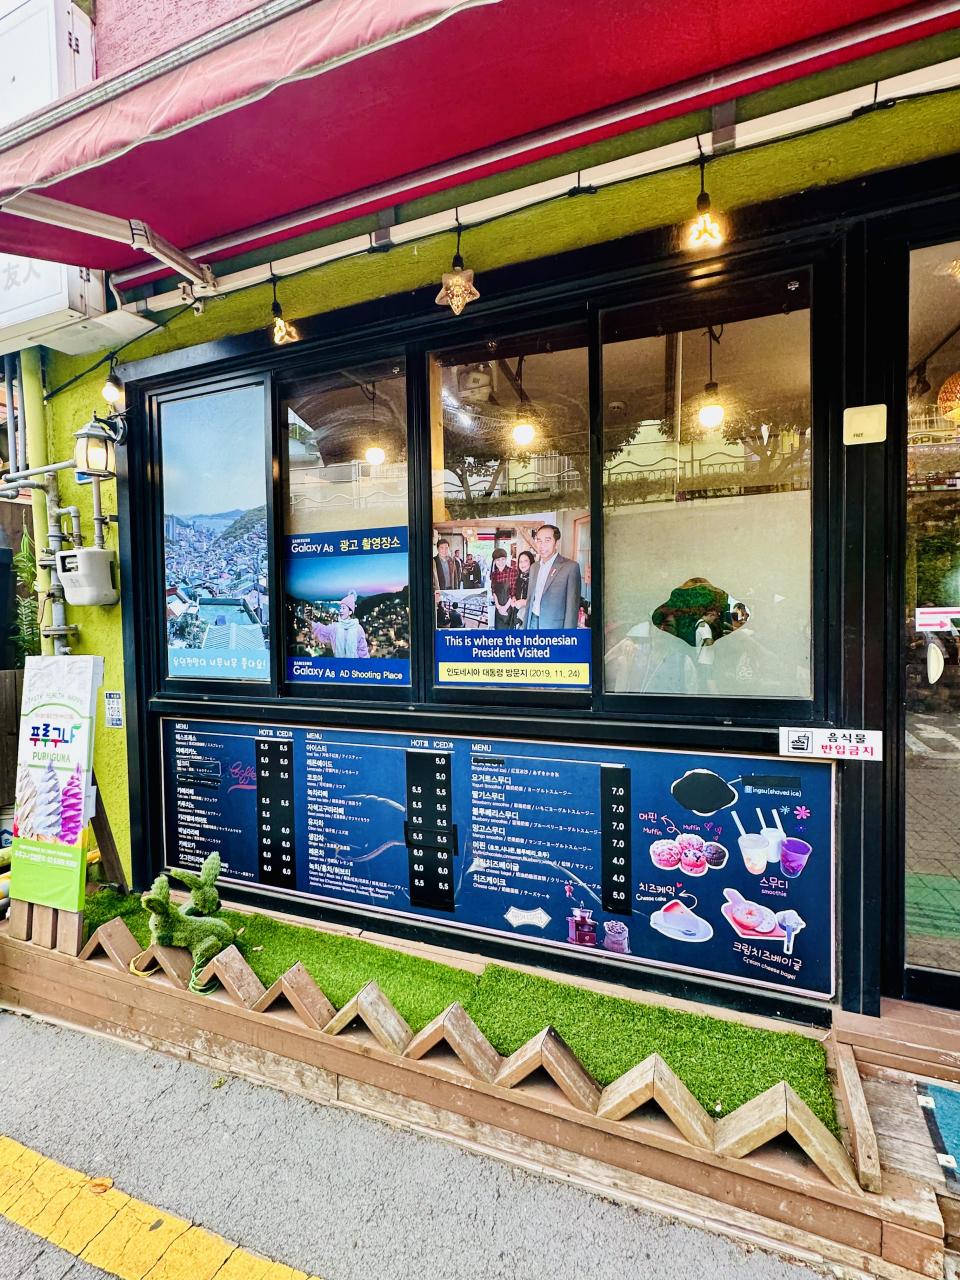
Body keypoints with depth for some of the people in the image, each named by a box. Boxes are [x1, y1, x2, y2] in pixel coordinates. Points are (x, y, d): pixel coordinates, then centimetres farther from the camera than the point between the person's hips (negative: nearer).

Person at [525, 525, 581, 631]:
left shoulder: (571, 567, -9)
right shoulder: (534, 567, 12)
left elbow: (572, 606, -11)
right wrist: (525, 626, 14)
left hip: (554, 626, -6)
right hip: (533, 624, 6)